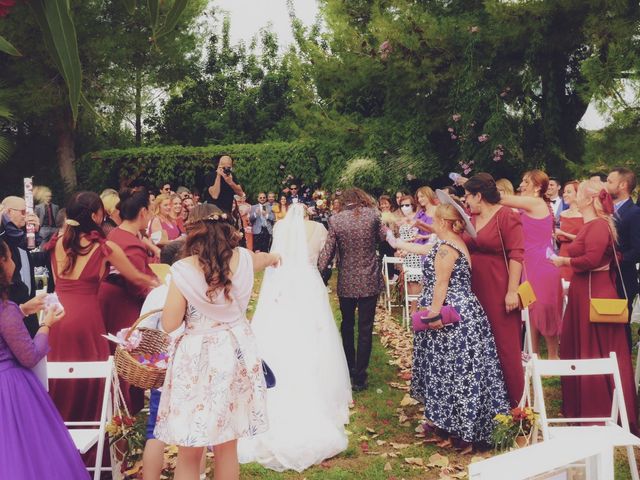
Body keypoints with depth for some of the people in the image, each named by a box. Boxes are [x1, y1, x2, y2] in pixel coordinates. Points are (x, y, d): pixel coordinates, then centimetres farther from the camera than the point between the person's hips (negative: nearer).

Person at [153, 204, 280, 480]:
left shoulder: (184, 270, -13)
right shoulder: (243, 259, 0)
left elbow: (169, 324, -9)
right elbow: (267, 258, 26)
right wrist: (274, 257, 50)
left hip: (198, 358, -4)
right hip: (236, 352, 4)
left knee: (189, 452, 9)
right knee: (227, 447, 17)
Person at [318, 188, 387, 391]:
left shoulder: (336, 219, -8)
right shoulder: (372, 214, -8)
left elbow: (328, 251, -9)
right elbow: (383, 237, 7)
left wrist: (319, 272, 0)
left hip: (346, 282, 1)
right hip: (369, 281, -1)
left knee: (347, 325, 22)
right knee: (365, 329, 5)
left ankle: (349, 368, 34)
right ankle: (359, 377, 6)